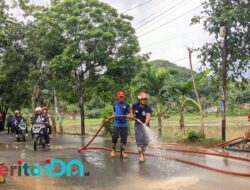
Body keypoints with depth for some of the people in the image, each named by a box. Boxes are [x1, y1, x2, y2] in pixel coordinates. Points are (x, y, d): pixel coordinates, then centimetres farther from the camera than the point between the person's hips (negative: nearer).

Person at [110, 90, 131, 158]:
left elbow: (129, 113, -6)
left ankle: (122, 151, 18)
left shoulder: (126, 104, -3)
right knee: (115, 137, -2)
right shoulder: (115, 104, 6)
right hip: (116, 123, 1)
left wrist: (129, 115, -27)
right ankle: (113, 150, 19)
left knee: (124, 138, 5)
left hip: (124, 124, -1)